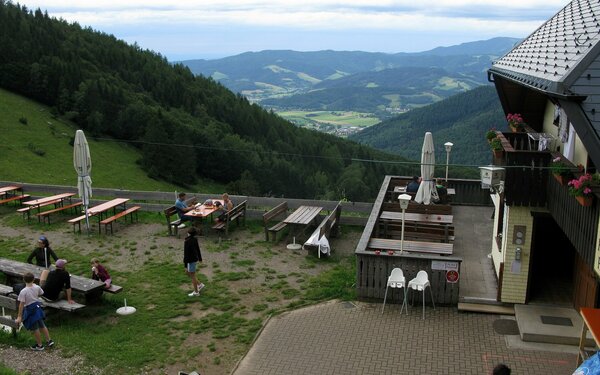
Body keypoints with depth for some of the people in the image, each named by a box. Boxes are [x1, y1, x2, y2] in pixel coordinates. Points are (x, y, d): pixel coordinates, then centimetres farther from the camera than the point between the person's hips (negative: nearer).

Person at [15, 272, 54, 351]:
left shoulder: (23, 291, -23)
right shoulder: (37, 287, -9)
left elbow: (21, 305, -20)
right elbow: (40, 294, 12)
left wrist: (19, 316, -14)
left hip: (30, 310, -6)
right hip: (38, 307, 6)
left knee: (35, 329, 10)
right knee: (42, 325, 22)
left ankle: (39, 345, 22)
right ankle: (49, 340, 28)